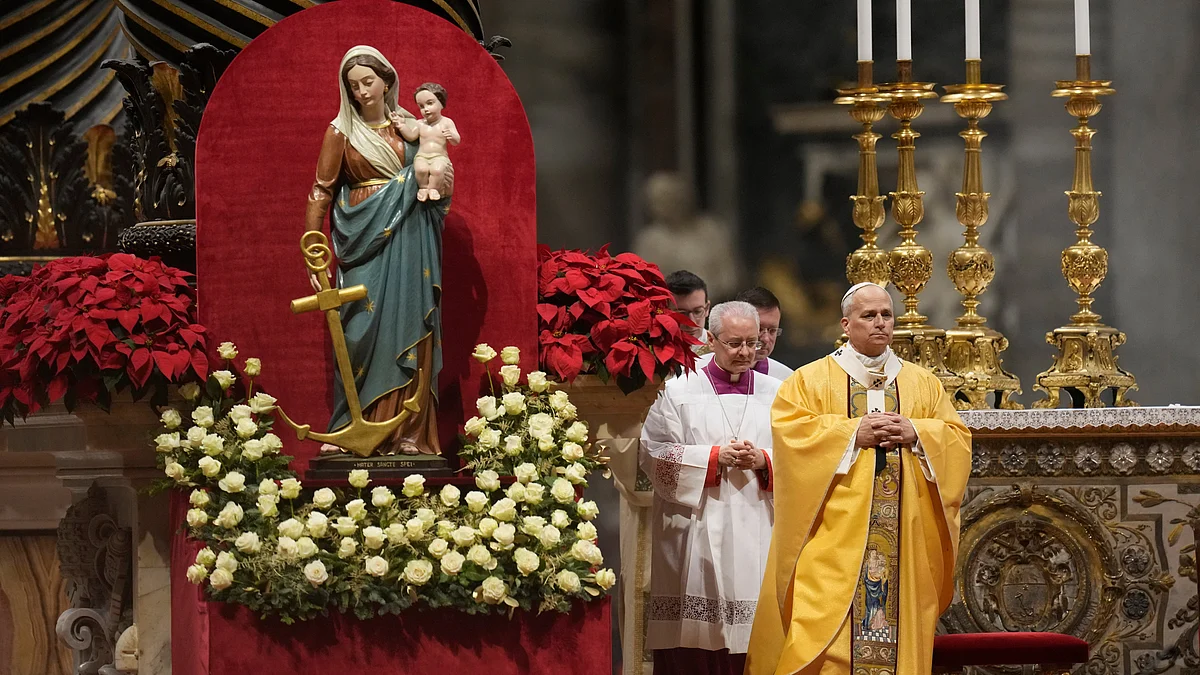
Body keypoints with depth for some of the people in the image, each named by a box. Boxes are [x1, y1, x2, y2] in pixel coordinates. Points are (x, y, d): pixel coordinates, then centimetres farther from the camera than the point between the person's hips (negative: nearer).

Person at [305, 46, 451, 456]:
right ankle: (353, 427, -4)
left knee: (408, 328, -2)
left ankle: (407, 431, -1)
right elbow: (322, 191, -1)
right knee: (364, 328, -8)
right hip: (364, 239, -3)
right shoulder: (341, 133, 3)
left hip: (409, 239, 3)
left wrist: (442, 183, 0)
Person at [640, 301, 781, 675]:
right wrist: (715, 456, -11)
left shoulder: (776, 393, 12)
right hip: (698, 531, -2)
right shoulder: (678, 391, 4)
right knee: (695, 639, -7)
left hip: (758, 529, 2)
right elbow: (655, 454, -3)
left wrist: (764, 460, -10)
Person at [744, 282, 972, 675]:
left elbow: (957, 438, 10)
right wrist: (853, 433, -13)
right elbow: (790, 432, -6)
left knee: (898, 629, -2)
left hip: (904, 536, 3)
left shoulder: (923, 384, 16)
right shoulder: (809, 380, 7)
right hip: (835, 535, -3)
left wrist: (915, 433, -9)